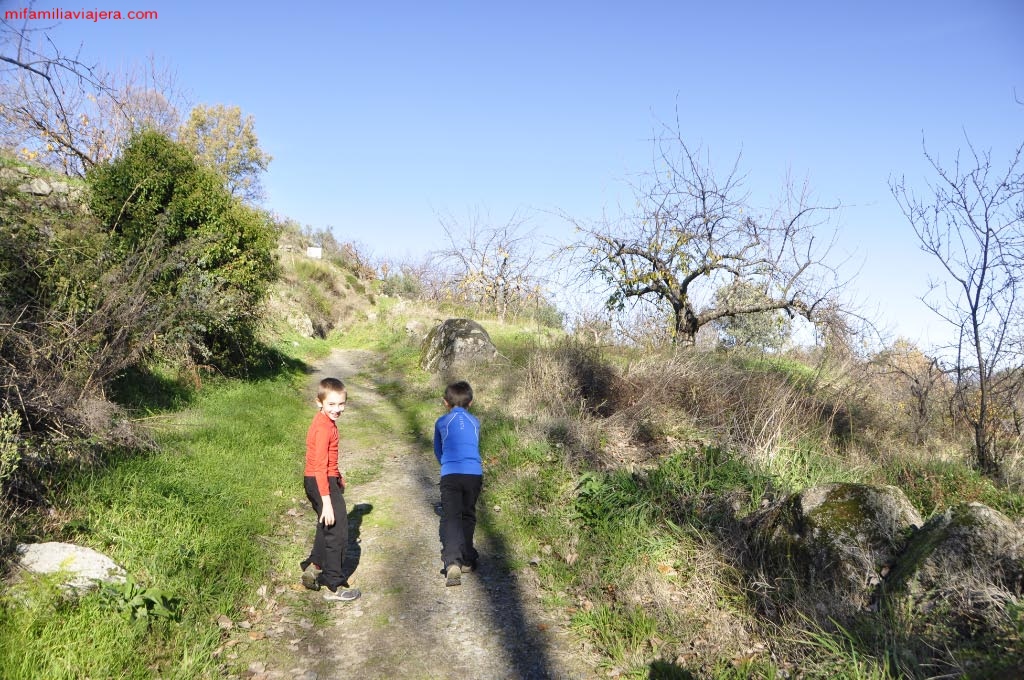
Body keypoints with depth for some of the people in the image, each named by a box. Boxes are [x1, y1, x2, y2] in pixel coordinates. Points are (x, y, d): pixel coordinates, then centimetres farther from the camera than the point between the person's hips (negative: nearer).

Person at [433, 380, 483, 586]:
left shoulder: (441, 422, 12)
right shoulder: (475, 422, 16)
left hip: (450, 475, -2)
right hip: (474, 474, 2)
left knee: (450, 518, -5)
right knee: (468, 516, 17)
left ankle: (453, 561, -24)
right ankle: (467, 559, 24)